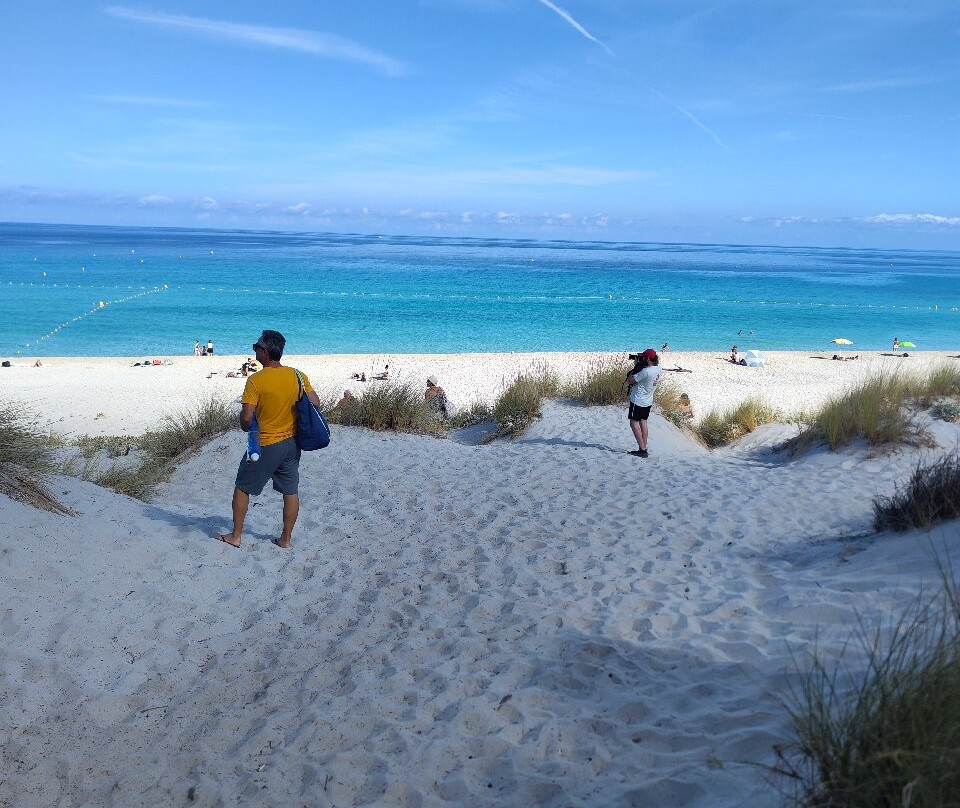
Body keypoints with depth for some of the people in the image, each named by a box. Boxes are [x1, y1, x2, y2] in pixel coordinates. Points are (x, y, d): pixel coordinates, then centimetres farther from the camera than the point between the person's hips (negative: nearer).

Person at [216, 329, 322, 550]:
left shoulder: (256, 381, -17)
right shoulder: (298, 376, -4)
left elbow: (246, 418, -19)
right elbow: (315, 404, 2)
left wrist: (246, 427, 3)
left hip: (265, 446, -4)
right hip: (292, 443, 4)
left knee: (242, 488, 13)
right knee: (291, 491, 13)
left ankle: (235, 536, 21)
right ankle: (286, 538, 20)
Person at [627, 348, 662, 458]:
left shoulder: (646, 371, -26)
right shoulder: (658, 368, -1)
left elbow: (629, 381, -19)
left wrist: (636, 367, -12)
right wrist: (639, 366, 3)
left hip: (638, 401, -8)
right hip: (648, 401, 8)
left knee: (634, 423, -3)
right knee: (643, 422, 14)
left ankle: (642, 449, -10)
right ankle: (644, 448, 14)